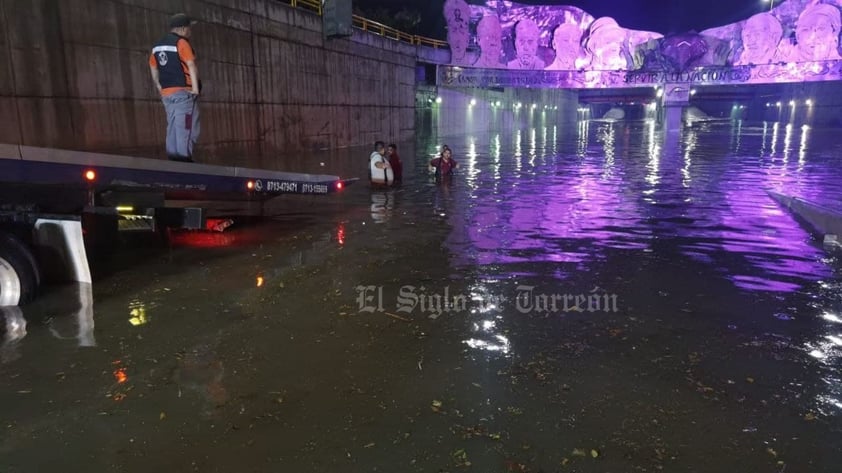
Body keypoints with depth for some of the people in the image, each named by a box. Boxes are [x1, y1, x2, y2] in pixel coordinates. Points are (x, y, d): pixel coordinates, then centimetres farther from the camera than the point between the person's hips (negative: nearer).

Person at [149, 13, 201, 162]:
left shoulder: (158, 45, 17)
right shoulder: (181, 42, -7)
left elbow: (153, 70, 18)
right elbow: (191, 66, -15)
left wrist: (160, 88, 20)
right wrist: (196, 88, -16)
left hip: (167, 93, 8)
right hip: (183, 91, -8)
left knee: (173, 129, 12)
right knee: (186, 129, -7)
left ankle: (173, 161, 12)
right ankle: (183, 160, -12)